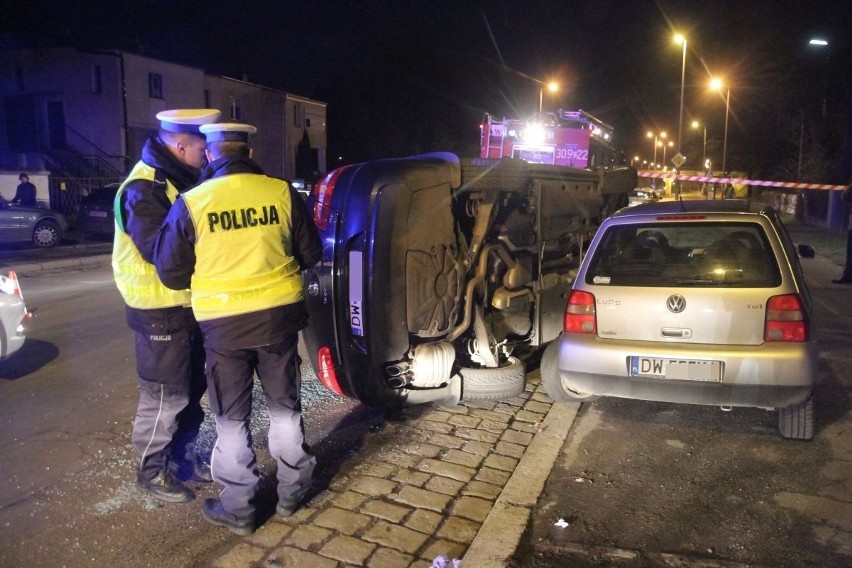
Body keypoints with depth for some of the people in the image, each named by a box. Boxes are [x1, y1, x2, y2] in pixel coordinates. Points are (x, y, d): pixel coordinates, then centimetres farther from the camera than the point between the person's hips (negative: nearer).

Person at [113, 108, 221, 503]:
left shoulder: (177, 179, 11)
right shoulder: (144, 188, -19)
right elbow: (158, 248, -28)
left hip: (187, 304, 9)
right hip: (161, 310, -9)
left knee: (191, 389, 18)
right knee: (164, 395, 2)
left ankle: (182, 457, 33)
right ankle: (151, 471, 19)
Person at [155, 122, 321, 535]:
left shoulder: (191, 203, -8)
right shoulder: (282, 193, -5)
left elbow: (171, 274, -1)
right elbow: (310, 254, 4)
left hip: (223, 323, -2)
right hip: (279, 314, 2)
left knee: (232, 418, 13)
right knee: (285, 406, 18)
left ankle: (238, 508, 24)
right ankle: (292, 491, 31)